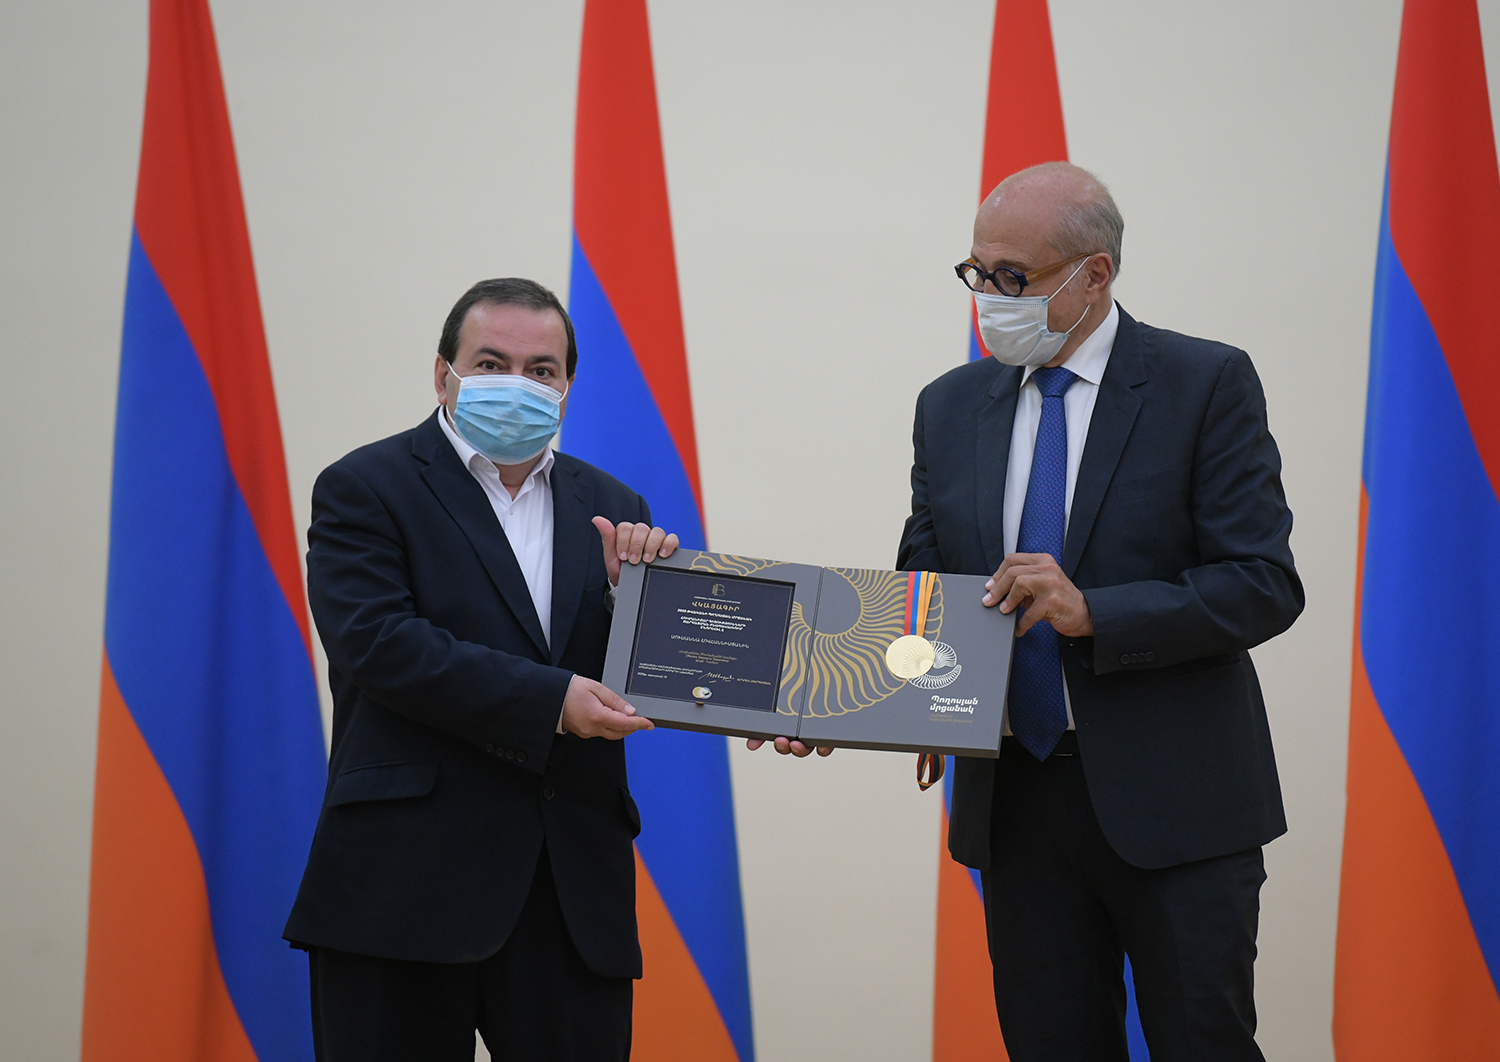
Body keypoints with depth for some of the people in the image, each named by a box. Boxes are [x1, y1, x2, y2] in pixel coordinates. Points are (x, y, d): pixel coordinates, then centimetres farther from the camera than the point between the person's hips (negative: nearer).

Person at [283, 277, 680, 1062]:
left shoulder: (608, 509, 15)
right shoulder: (364, 488, 1)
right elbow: (378, 643, -14)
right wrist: (546, 701, -19)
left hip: (576, 893, 4)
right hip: (406, 888, -4)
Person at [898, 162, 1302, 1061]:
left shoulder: (1206, 384, -5)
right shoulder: (952, 407, 9)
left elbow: (1265, 585, -11)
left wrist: (1094, 613, -22)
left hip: (1171, 805, -4)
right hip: (1017, 806, 4)